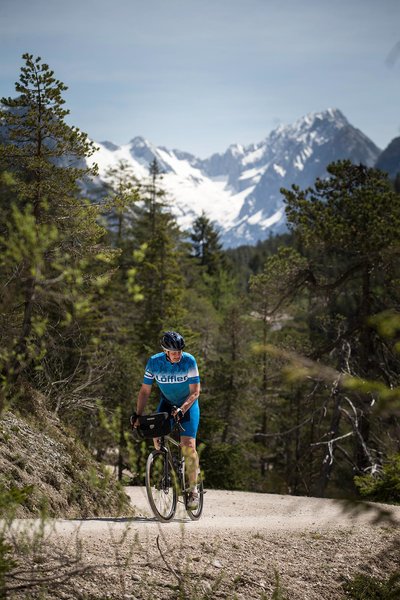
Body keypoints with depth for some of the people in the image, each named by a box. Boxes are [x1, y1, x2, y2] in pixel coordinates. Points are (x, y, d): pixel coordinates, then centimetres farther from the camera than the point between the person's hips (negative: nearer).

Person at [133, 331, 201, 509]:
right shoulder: (154, 362, -17)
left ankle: (193, 489, -6)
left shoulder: (189, 361, -23)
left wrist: (181, 410, -36)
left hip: (188, 405, -3)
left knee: (188, 444, -16)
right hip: (167, 403, 3)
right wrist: (138, 415, -20)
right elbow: (145, 390, -10)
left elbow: (195, 392, -21)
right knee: (156, 436, -21)